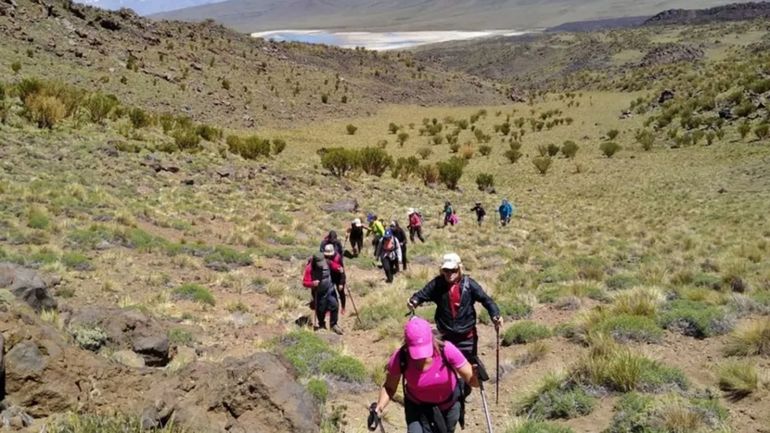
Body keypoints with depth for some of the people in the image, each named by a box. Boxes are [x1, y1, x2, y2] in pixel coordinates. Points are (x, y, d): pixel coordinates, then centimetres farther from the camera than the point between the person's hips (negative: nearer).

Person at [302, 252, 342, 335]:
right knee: (321, 310, 11)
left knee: (334, 305, -6)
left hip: (329, 289, 3)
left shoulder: (326, 263, -13)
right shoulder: (309, 269, -24)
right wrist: (312, 283, -42)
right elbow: (305, 282, -23)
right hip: (318, 292, -3)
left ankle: (333, 324, 12)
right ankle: (321, 325, 40)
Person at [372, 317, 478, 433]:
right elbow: (389, 387, -14)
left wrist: (477, 373, -51)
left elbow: (472, 380, -28)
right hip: (417, 406, -1)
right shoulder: (399, 358, -31)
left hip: (449, 403, 1)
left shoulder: (446, 350, -34)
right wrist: (379, 407, -30)